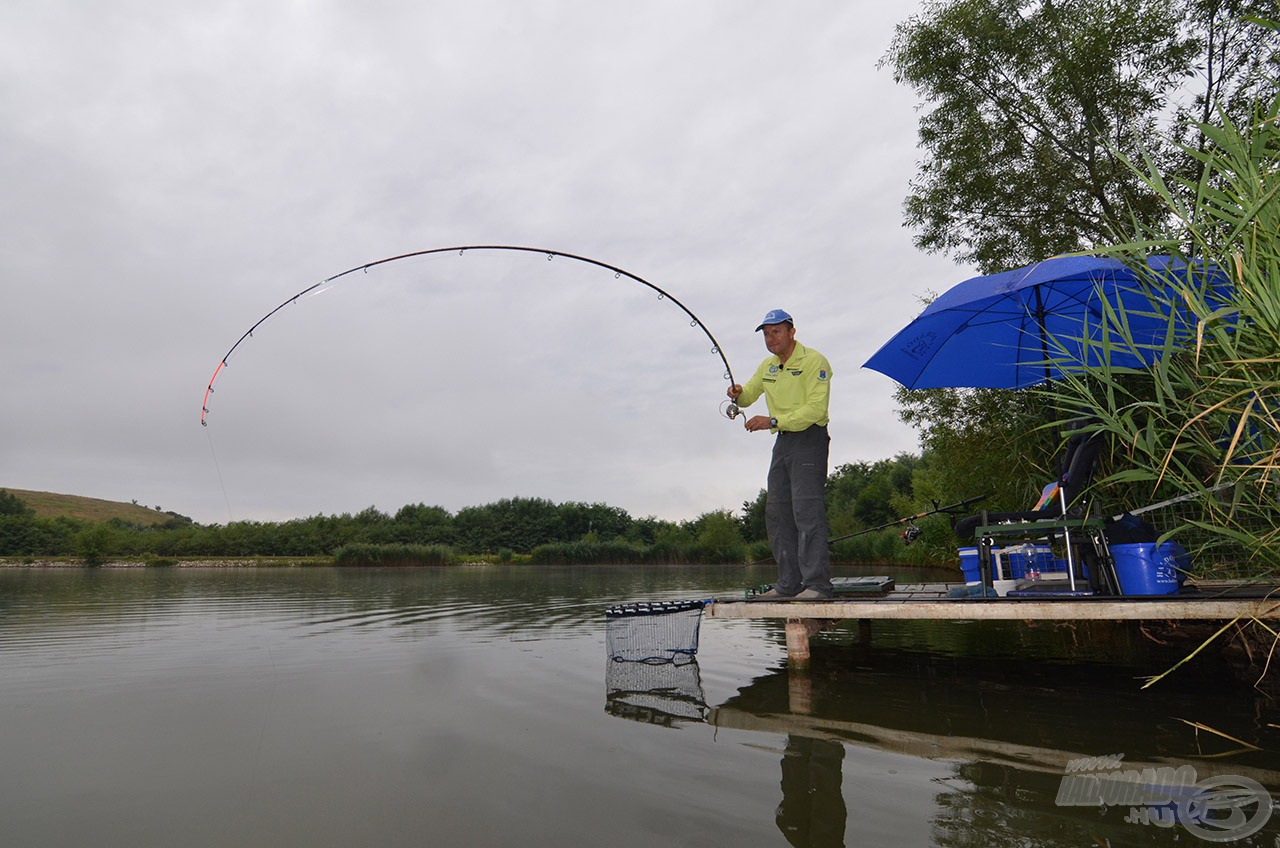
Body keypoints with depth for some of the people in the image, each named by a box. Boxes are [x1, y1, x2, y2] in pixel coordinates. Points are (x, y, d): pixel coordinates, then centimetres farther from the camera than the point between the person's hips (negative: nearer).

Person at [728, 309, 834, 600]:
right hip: (783, 441, 8)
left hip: (810, 438, -8)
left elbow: (816, 409, -17)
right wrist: (738, 394, -3)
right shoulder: (768, 366, 15)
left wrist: (773, 421, -22)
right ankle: (788, 584, 10)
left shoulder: (813, 361, -9)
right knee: (776, 512, 5)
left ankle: (816, 584, -12)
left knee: (806, 509, -15)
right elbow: (747, 396, 22)